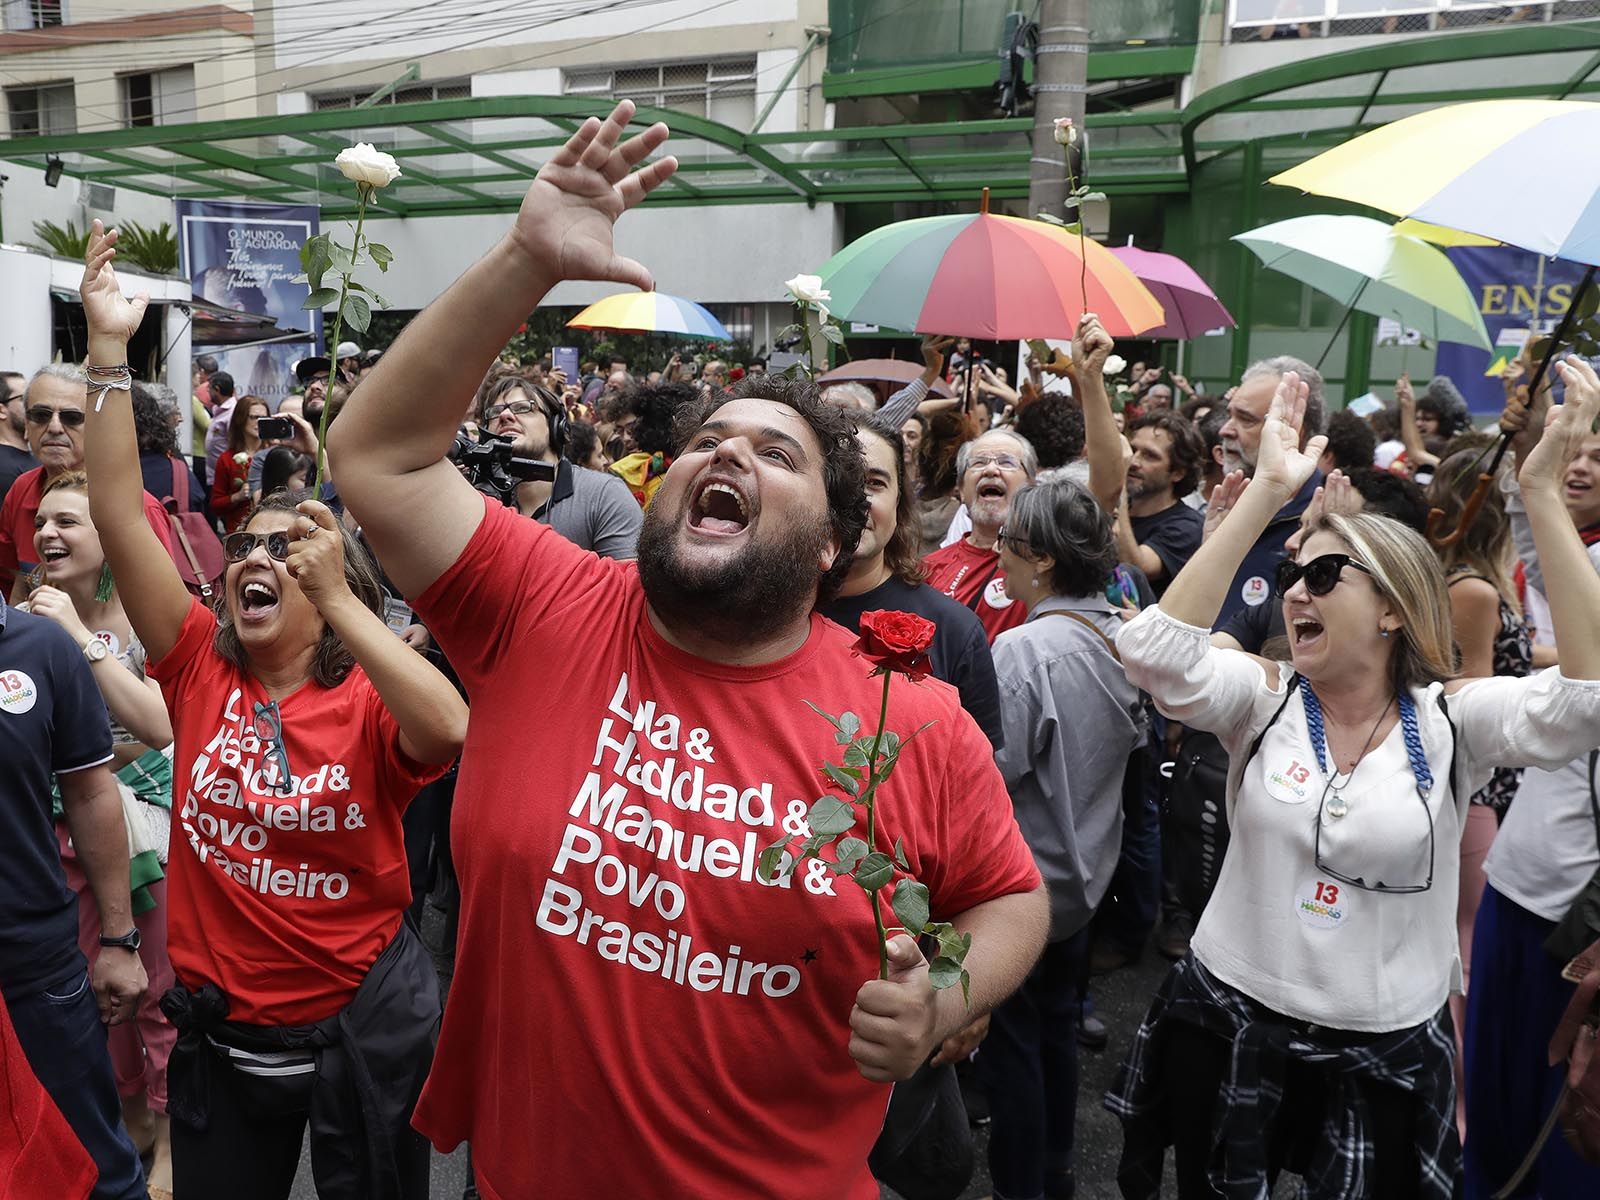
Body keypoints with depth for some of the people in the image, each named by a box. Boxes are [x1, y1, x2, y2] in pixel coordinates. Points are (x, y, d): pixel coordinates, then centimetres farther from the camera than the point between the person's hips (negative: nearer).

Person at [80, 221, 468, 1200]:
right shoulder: (202, 667, -4)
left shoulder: (370, 700, -12)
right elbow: (117, 511, -11)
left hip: (361, 1027, -3)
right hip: (221, 1031, 3)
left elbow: (447, 731, -36)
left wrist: (338, 599, -35)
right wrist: (109, 345, -15)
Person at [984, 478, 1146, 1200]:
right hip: (1085, 870, 7)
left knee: (1012, 1041, 11)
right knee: (1058, 1026, 23)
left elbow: (991, 774, -26)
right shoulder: (1121, 636, -5)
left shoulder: (1023, 648, -27)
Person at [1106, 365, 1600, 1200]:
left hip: (1386, 1056, -1)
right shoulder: (1265, 699, -6)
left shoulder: (1453, 718, -8)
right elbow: (1153, 648, -25)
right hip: (1228, 1025, 1)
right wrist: (1269, 490, -28)